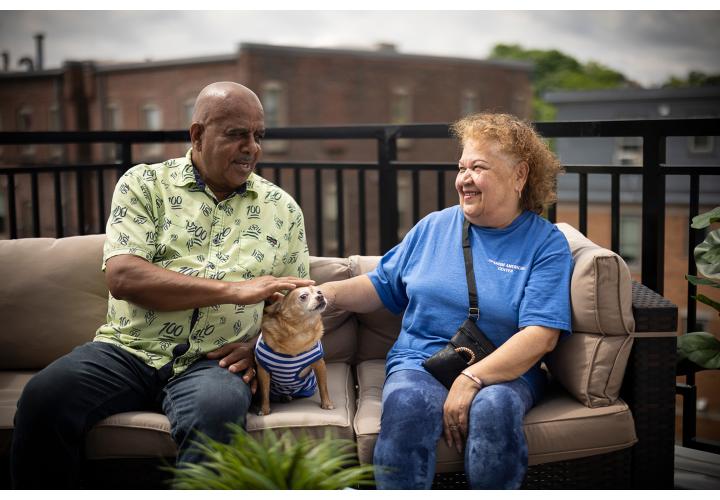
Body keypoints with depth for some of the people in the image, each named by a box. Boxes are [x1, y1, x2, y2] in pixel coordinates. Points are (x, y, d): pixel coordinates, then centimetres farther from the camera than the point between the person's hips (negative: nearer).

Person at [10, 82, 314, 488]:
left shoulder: (283, 209, 13)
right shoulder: (145, 184, 5)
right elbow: (123, 277, -10)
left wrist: (261, 344, -7)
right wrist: (234, 290, -16)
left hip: (213, 361, 0)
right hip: (130, 348, 0)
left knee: (218, 408, -35)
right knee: (44, 397, -27)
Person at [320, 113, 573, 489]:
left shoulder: (547, 243, 2)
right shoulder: (434, 226, 15)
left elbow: (542, 335, -9)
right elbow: (382, 285, 21)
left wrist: (472, 379, -21)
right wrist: (331, 292, 0)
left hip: (502, 372, -1)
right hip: (418, 363, 2)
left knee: (495, 407, -37)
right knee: (405, 402, -33)